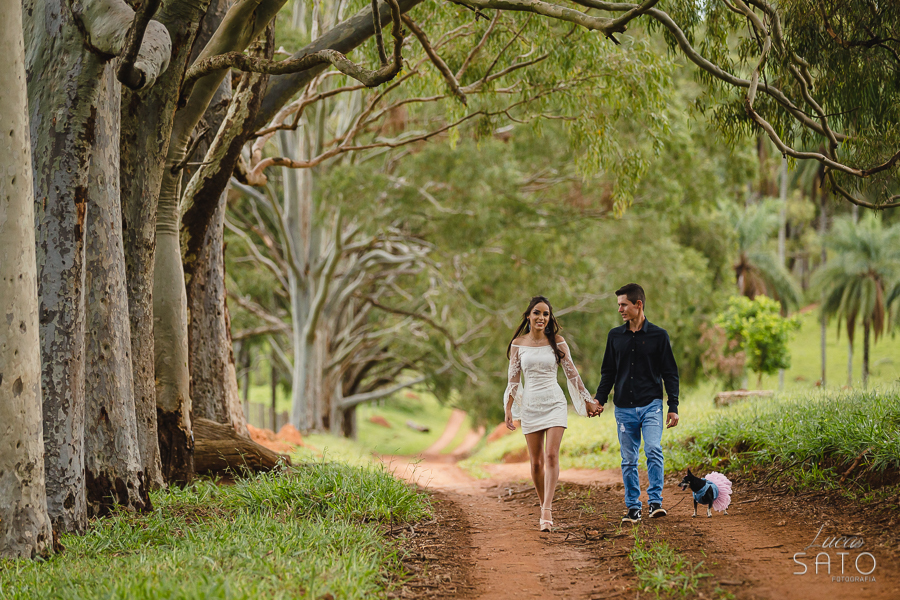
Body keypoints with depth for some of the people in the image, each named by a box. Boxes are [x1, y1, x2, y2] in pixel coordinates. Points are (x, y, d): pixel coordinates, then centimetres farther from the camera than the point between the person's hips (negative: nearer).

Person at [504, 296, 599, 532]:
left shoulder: (557, 342, 2)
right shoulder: (518, 344, 4)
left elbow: (572, 373, 7)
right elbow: (513, 379, 8)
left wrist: (588, 400, 10)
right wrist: (509, 409, 3)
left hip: (554, 403, -1)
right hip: (530, 404, 2)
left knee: (551, 455, -15)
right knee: (536, 462, 4)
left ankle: (547, 512, -21)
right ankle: (545, 507, 19)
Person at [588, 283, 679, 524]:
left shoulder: (658, 336, 2)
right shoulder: (615, 336, 10)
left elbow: (670, 373, 4)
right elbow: (608, 372, 16)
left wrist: (673, 407, -1)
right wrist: (600, 400, 3)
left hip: (651, 405, -3)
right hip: (624, 408, 3)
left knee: (653, 450, -19)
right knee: (628, 460, 4)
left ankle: (655, 501, -13)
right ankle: (633, 507, 10)